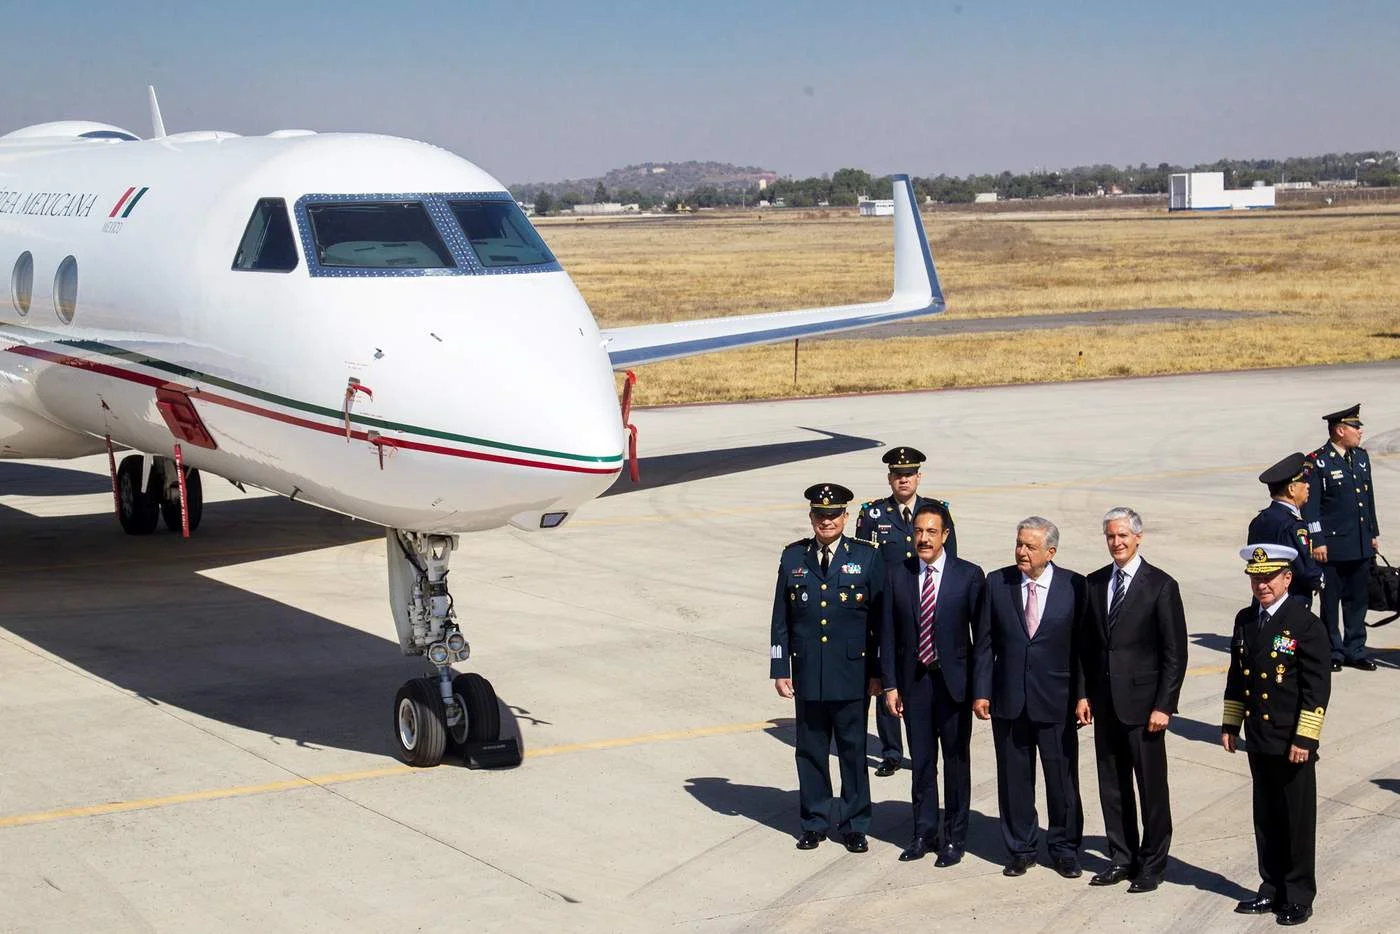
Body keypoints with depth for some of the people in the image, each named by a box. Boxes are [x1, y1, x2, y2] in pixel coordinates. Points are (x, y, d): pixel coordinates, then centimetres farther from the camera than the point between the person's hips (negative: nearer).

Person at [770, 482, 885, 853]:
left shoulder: (867, 558, 0)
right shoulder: (793, 557, 6)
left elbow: (881, 620, 0)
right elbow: (781, 619, 7)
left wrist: (878, 672, -3)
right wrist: (780, 669, 2)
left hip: (852, 674, -2)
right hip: (807, 673, 2)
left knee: (853, 750, 4)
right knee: (810, 751, 9)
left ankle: (855, 825, 16)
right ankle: (814, 822, 20)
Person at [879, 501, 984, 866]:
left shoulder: (968, 575, -6)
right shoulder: (896, 575, 1)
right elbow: (888, 633, 3)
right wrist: (889, 684, -1)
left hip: (954, 681, -2)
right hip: (914, 681, 2)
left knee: (956, 761, 7)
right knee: (921, 762, 10)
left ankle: (955, 837, 18)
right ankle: (925, 832, 23)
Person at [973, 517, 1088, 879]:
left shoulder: (1074, 587, -3)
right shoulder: (997, 583, 1)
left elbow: (1083, 645, -1)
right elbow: (985, 642, 4)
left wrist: (1082, 695, -6)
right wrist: (981, 692, -1)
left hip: (1056, 700, -2)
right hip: (1009, 699, 2)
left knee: (1062, 778, 6)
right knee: (1014, 778, 9)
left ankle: (1064, 849, 21)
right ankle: (1021, 849, 23)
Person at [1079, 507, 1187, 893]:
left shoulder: (1160, 586, -8)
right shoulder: (1094, 583, 8)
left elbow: (1175, 652, -8)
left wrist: (1163, 705, -13)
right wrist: (1084, 694, 6)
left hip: (1143, 702, -5)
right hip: (1105, 702, 5)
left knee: (1151, 785, 3)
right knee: (1112, 785, 11)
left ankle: (1151, 864, 13)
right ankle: (1122, 858, 23)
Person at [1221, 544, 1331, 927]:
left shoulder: (1306, 625, -13)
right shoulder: (1245, 620, 7)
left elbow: (1317, 688, -14)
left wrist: (1305, 739, -16)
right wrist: (1230, 724, 13)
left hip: (1293, 744, -6)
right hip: (1259, 741, 6)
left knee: (1298, 821, 4)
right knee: (1266, 820, 14)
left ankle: (1299, 896, 15)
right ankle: (1272, 889, 26)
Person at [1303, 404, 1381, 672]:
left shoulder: (1361, 457, 13)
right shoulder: (1317, 462, -9)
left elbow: (1369, 498, 19)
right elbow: (1310, 506, -11)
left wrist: (1374, 533, 18)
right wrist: (1317, 542, -14)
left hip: (1361, 546, 6)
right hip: (1333, 546, -6)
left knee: (1357, 600, 11)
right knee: (1331, 602, 3)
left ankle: (1355, 651, 20)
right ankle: (1332, 652, 12)